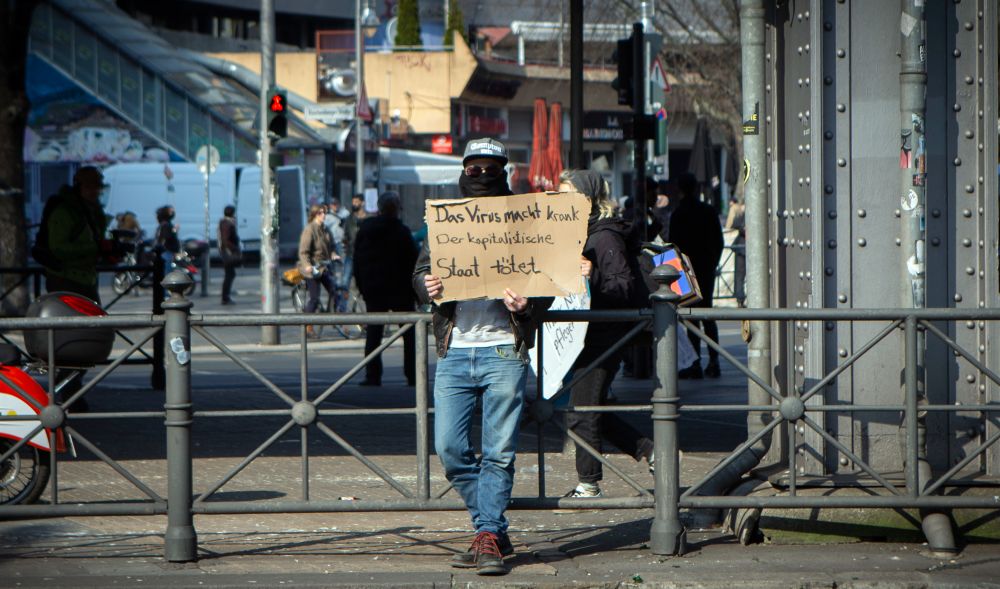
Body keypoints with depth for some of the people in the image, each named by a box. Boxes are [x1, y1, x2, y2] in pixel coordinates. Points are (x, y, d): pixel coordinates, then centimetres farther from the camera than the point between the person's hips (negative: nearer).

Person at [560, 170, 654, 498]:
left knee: (582, 412, -5)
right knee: (586, 410, 14)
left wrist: (594, 278, -36)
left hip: (605, 334, -10)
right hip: (587, 334, 10)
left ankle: (588, 485, 5)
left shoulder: (605, 237, -14)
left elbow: (625, 287, -21)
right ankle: (649, 451, 21)